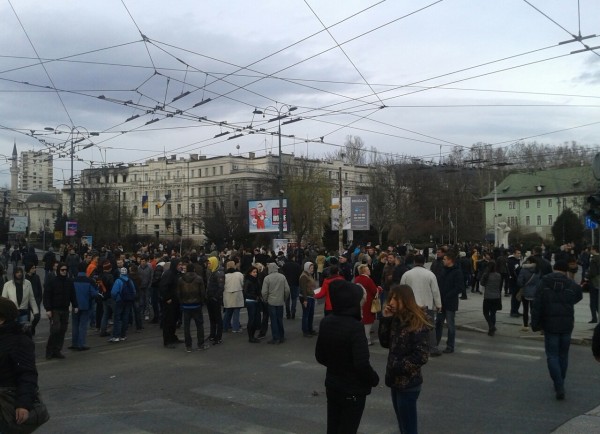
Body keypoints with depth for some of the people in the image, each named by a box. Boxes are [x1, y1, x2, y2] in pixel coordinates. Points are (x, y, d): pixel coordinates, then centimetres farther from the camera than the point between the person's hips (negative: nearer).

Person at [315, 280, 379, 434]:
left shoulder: (325, 322, -3)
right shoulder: (354, 326, -25)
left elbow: (320, 356, 7)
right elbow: (362, 364, -27)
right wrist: (375, 379, -9)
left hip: (331, 386, 6)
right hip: (353, 390, -6)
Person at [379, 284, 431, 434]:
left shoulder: (417, 323, -18)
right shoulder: (396, 319, 4)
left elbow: (421, 356, -21)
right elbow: (385, 343, 7)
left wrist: (396, 367, -16)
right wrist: (385, 319, -4)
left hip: (408, 383, -8)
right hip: (396, 381, 8)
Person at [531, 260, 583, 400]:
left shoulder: (543, 284, -4)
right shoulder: (572, 285, 0)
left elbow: (537, 306, -6)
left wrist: (535, 324, -2)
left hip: (550, 325, -2)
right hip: (567, 325, 2)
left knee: (552, 356, 2)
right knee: (563, 355, 16)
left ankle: (559, 387, -10)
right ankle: (560, 385, 25)